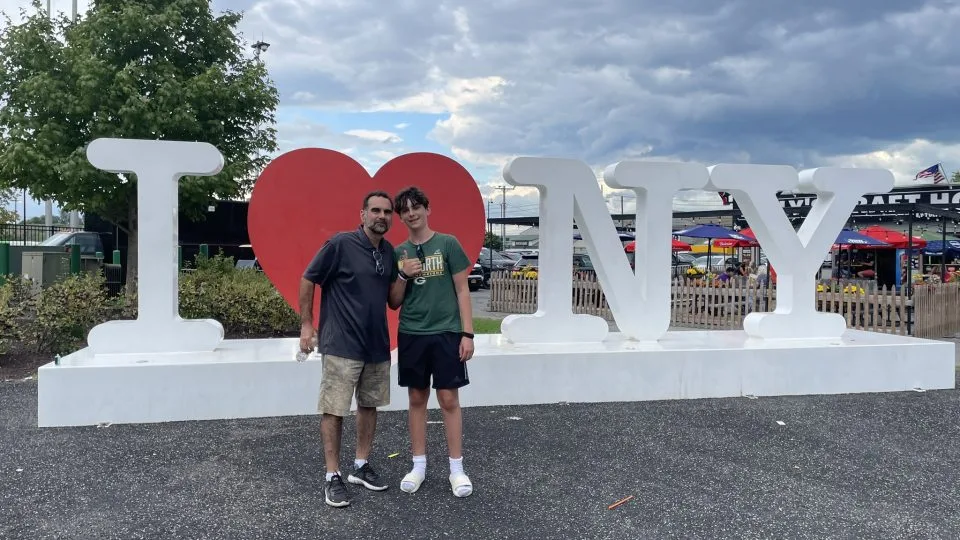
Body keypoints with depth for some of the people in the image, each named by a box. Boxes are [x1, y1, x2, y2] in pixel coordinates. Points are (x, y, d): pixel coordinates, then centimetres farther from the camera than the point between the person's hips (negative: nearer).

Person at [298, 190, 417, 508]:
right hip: (341, 345, -7)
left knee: (369, 405, 15)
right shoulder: (341, 243, -12)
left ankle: (361, 467, 28)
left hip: (377, 345, 7)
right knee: (334, 410, -1)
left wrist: (404, 276, 1)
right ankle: (333, 477, 9)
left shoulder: (389, 252, 7)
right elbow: (308, 279, -6)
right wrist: (306, 325, -7)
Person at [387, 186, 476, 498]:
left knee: (449, 399, 1)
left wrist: (467, 333, -7)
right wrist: (403, 275, -9)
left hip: (446, 333, -3)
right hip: (411, 334, 3)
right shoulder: (399, 253, 7)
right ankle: (419, 466, 20)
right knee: (417, 399, 9)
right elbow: (394, 303, 9)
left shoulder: (448, 244, -2)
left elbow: (462, 291, -2)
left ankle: (456, 468, 11)